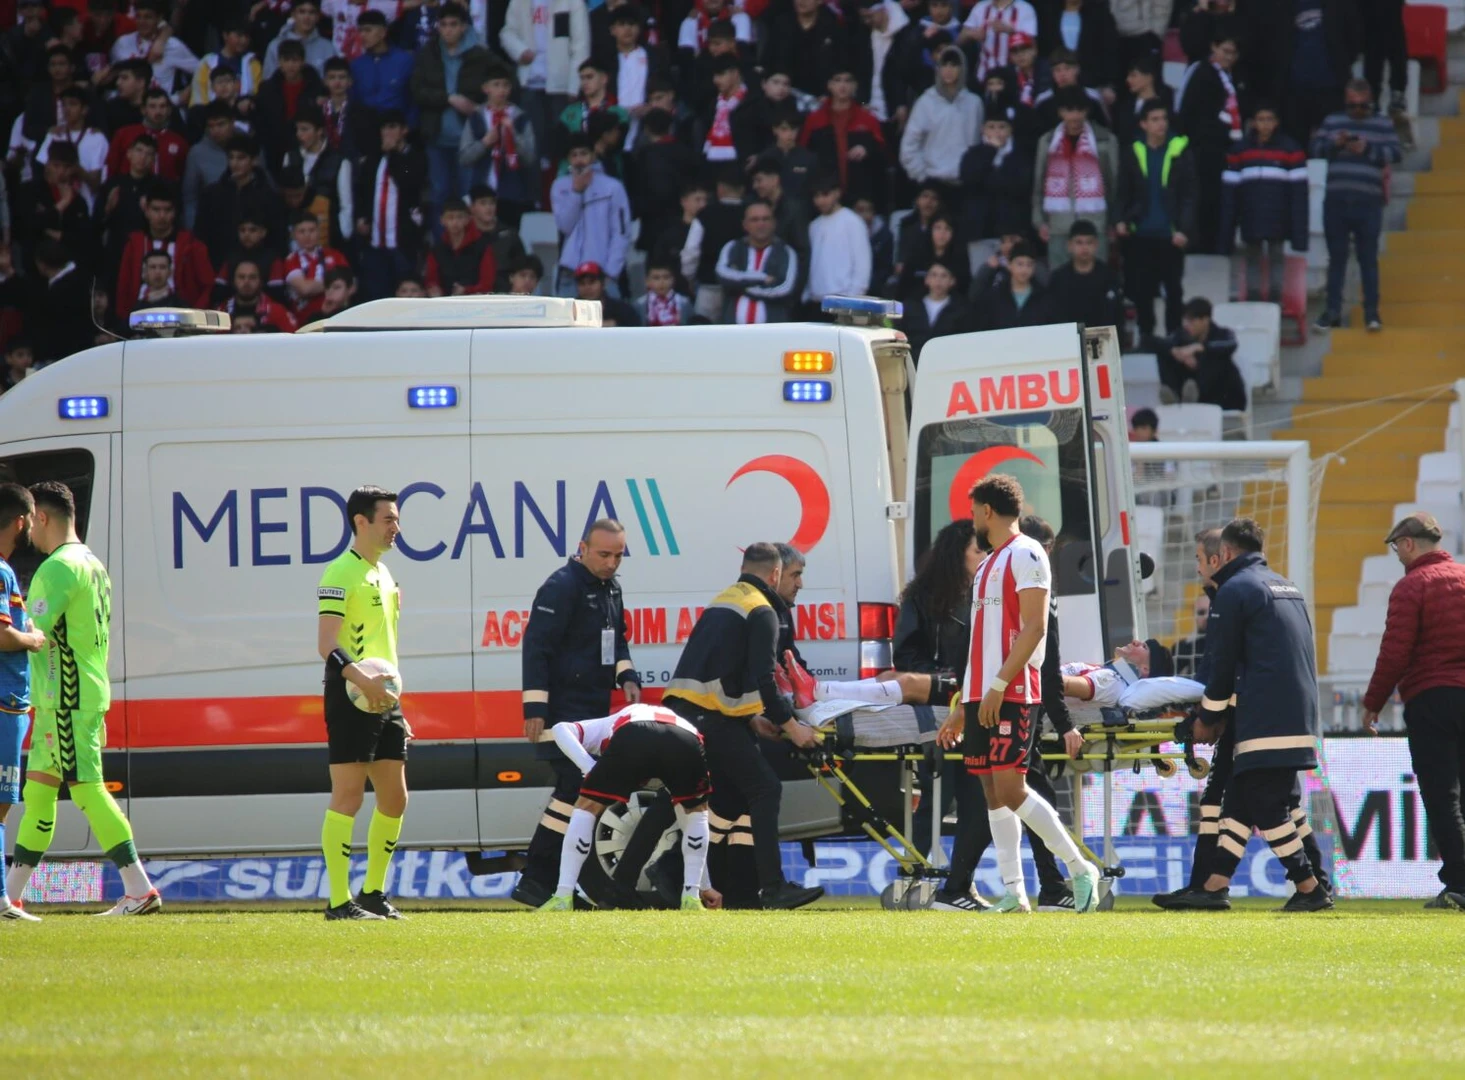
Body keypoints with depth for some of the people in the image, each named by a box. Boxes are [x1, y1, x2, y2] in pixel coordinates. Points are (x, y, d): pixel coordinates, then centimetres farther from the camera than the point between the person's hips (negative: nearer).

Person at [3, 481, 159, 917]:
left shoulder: (58, 568, -14)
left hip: (66, 699, -10)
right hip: (89, 694, 10)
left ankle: (139, 889, -14)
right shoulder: (92, 564, 18)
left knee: (87, 790, -10)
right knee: (38, 791, 13)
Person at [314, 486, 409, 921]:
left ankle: (373, 892, 20)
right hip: (351, 699, -9)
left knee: (394, 799, 10)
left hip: (384, 696, 9)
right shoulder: (341, 574, -9)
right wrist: (362, 679, -33)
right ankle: (339, 900, -8)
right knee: (348, 795, -9)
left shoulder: (384, 574, 19)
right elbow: (327, 644, -18)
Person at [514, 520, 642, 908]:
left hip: (595, 710, 10)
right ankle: (536, 881, -14)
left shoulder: (611, 589, 15)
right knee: (576, 786, -16)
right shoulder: (562, 587, -13)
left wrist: (626, 676, 8)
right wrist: (535, 707, -22)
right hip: (564, 711, -10)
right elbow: (537, 646, -18)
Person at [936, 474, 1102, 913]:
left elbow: (1034, 627, -16)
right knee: (993, 792, 4)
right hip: (981, 696, 9)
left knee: (1010, 788, -14)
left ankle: (1080, 868, -7)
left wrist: (998, 686, -21)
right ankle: (1013, 892, 3)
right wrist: (962, 709, 22)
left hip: (1012, 695, -9)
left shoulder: (1025, 555, -7)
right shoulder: (989, 563, 21)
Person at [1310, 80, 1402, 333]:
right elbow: (1316, 147, 4)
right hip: (1335, 201, 2)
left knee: (1368, 258, -2)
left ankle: (1371, 312, 0)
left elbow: (1396, 152, -1)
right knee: (1336, 257, 6)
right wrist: (1335, 143, -15)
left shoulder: (1383, 125, 8)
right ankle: (1333, 310, 10)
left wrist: (1368, 149, -13)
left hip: (1368, 202, -2)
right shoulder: (1332, 122, 13)